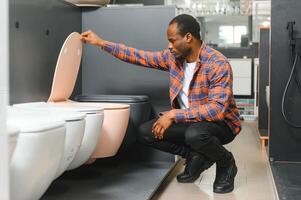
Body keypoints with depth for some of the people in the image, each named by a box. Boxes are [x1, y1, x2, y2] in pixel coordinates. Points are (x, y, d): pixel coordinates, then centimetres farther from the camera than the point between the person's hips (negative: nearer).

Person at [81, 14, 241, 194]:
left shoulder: (218, 64, -24)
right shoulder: (173, 56, -3)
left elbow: (216, 109, -32)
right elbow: (139, 56, 4)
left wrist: (173, 115, -32)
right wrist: (101, 42, 2)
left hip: (221, 123, -6)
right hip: (189, 121, 6)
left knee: (195, 134, -39)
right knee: (146, 132, -10)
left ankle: (226, 163, -5)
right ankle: (197, 156, 5)